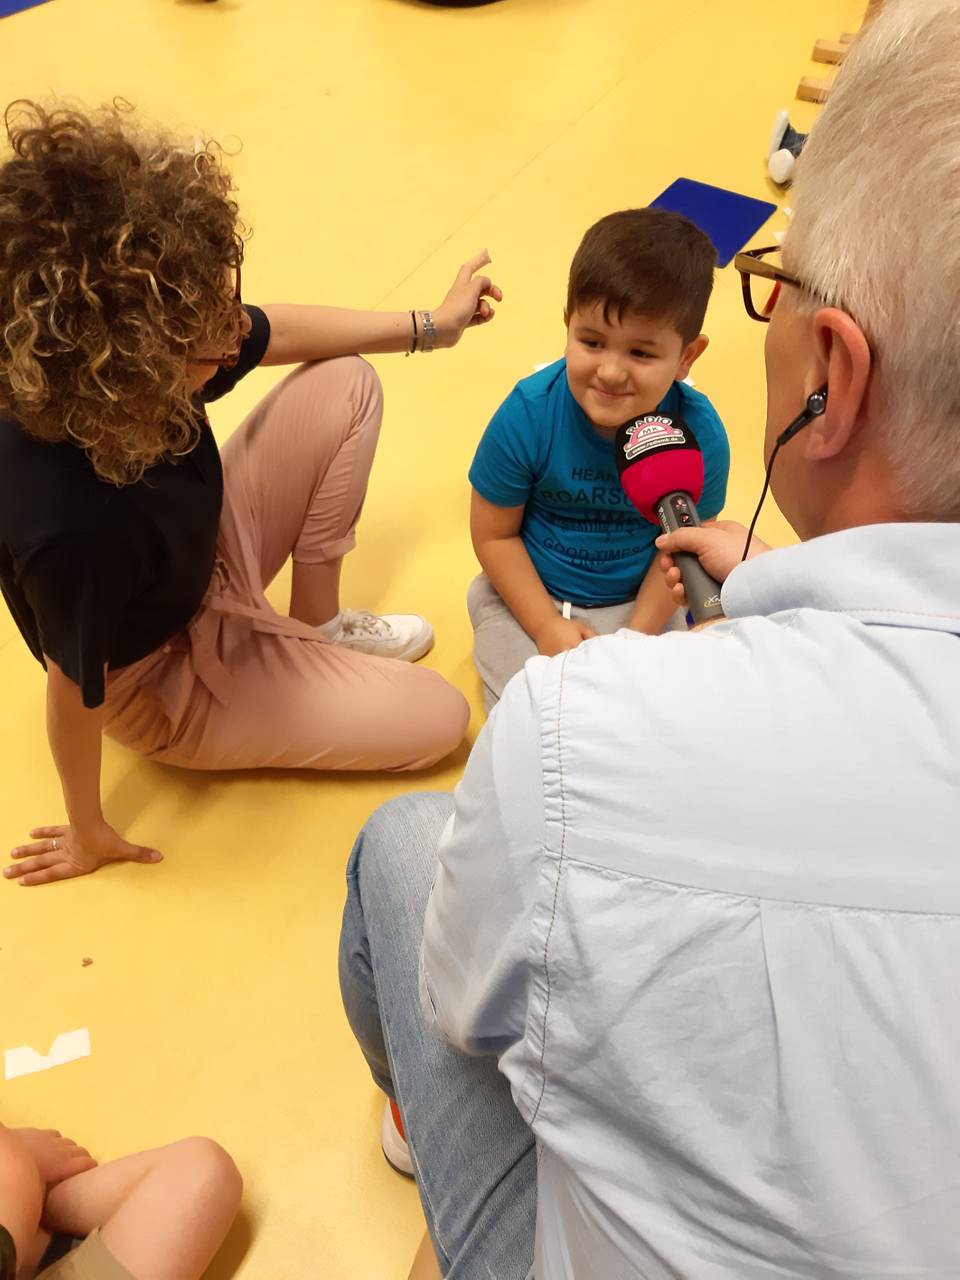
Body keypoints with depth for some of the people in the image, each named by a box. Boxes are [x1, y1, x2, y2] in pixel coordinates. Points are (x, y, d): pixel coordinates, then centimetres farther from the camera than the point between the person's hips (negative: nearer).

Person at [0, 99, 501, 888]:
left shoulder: (144, 374, -24)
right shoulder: (75, 524, -44)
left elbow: (280, 334, -3)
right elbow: (73, 694, -27)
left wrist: (432, 326, 4)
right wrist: (90, 834, -8)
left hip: (206, 560, 7)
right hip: (166, 687, -6)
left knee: (346, 386, -4)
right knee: (439, 719, -6)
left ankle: (316, 623, 12)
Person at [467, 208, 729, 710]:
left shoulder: (700, 435, -20)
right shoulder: (528, 414, -23)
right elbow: (494, 535, -12)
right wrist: (547, 626, -14)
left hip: (638, 600, 1)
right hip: (528, 594, -1)